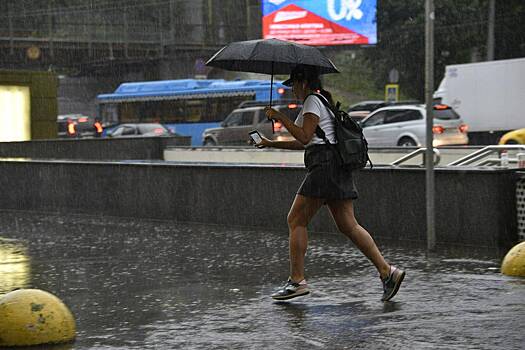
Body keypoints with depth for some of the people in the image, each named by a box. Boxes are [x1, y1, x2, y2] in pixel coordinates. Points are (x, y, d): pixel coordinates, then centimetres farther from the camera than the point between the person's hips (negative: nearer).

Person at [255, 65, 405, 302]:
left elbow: (304, 137, -16)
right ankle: (386, 271, -5)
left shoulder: (312, 101, -4)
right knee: (348, 225, 4)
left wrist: (280, 117, -8)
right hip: (336, 166, 10)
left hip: (324, 165, -10)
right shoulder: (321, 101, 27)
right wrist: (270, 144, 32)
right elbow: (304, 142, 32)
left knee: (296, 220, -4)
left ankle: (297, 280, -5)